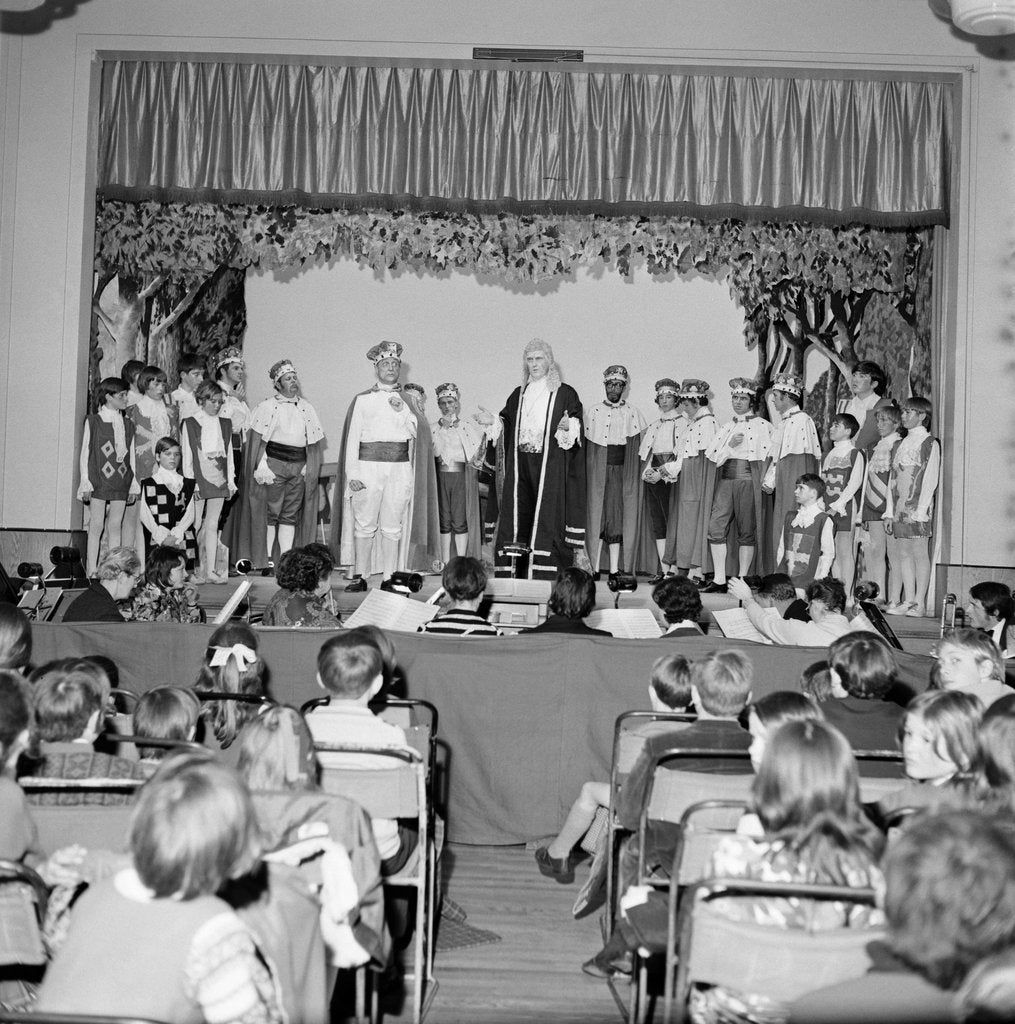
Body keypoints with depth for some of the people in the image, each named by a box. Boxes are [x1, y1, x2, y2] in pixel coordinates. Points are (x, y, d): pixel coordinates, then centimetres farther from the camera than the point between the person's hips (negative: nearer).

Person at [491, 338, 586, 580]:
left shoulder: (565, 394, 2)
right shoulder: (518, 396, 17)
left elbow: (574, 435, -4)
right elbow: (506, 431, 21)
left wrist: (568, 430, -24)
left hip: (550, 468, -4)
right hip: (520, 467, 4)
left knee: (547, 521, -9)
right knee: (516, 519, -2)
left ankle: (543, 577, -9)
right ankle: (513, 575, -1)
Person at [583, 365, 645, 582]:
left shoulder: (632, 414, 7)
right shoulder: (593, 412, 9)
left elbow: (636, 451, 4)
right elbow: (586, 446, 7)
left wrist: (633, 476, -5)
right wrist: (585, 472, -2)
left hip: (622, 472, 0)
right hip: (596, 472, 0)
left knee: (617, 517, -2)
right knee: (595, 514, -2)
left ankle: (614, 569, 0)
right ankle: (594, 567, 2)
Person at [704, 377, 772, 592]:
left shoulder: (762, 426, 3)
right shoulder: (725, 428, 17)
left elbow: (768, 458, -1)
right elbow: (715, 458, 11)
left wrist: (763, 483, -9)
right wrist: (730, 445, -5)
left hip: (748, 481, -4)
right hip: (725, 481, 4)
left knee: (746, 532, -2)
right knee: (716, 527, -6)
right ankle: (719, 580, -3)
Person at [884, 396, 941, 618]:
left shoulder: (930, 443, -2)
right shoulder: (902, 443, 18)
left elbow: (930, 479, -9)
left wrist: (921, 510, -16)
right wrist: (889, 512, 11)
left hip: (918, 508, -7)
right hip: (899, 508, 7)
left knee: (920, 553, -5)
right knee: (903, 554, 6)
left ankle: (920, 603, -3)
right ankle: (908, 601, 9)